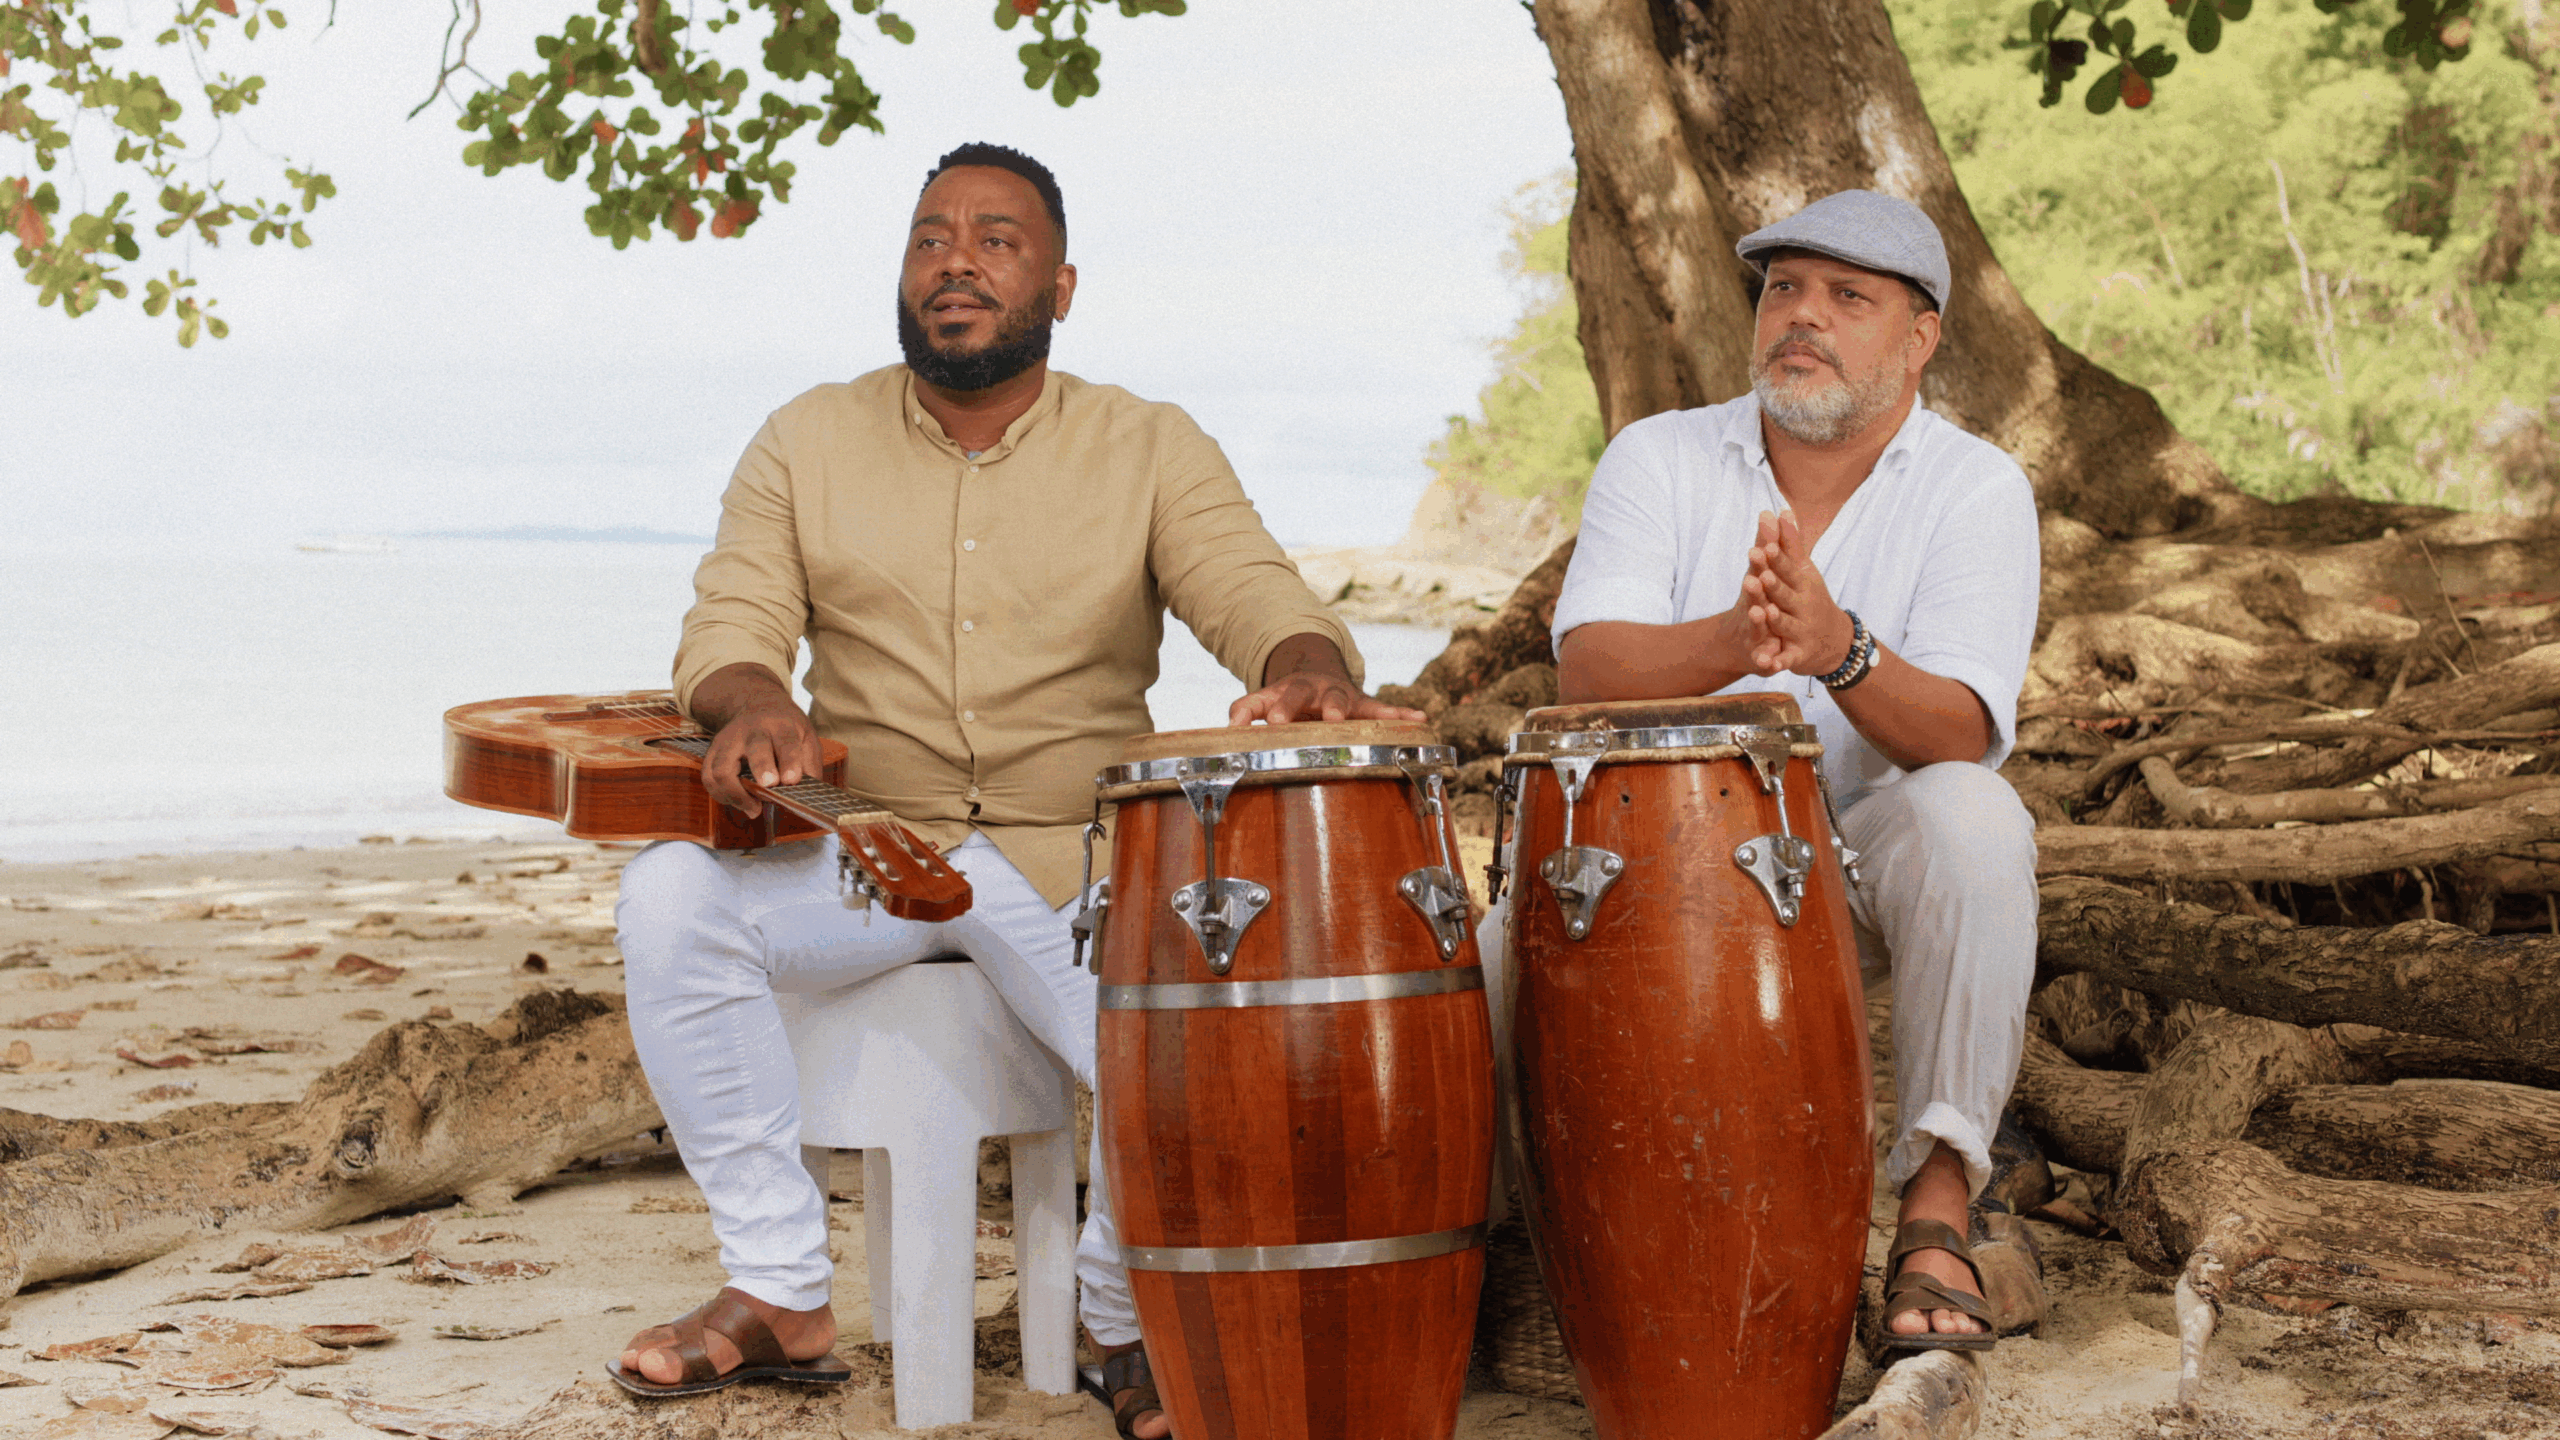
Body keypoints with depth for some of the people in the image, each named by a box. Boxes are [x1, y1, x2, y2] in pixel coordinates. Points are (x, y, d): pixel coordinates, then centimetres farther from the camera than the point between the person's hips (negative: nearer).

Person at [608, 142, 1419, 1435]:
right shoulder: (808, 442, 7)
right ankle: (779, 1292, -12)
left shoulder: (1151, 450, 3)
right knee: (671, 895, -27)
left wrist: (1307, 668, -37)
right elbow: (728, 622, -2)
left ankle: (1128, 1322, 5)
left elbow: (1257, 595, -11)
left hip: (1075, 863, -1)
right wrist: (754, 698, -28)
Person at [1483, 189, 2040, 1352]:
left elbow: (1958, 738, -21)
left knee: (1971, 821, -34)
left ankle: (1937, 1212, -26)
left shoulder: (1976, 490, -6)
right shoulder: (1660, 459, -1)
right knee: (1496, 959, -28)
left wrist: (1839, 651, -42)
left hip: (1859, 856, 0)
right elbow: (1587, 673, -18)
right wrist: (1734, 642, -39)